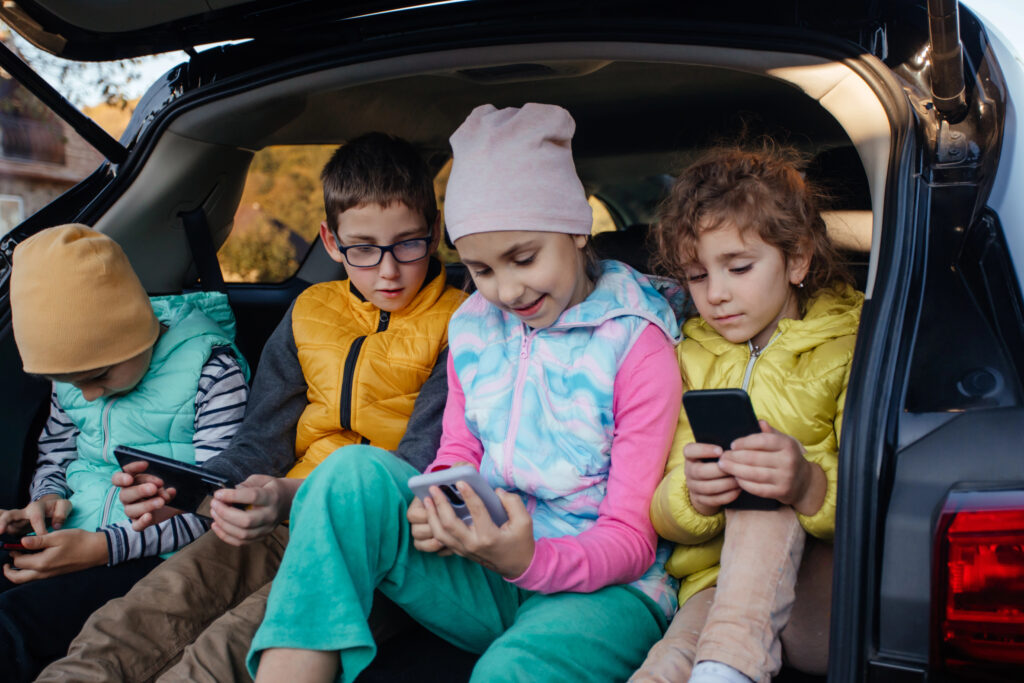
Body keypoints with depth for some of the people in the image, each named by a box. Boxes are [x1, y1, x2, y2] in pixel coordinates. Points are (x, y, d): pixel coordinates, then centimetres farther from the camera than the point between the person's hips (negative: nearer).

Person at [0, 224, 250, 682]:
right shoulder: (73, 368, 11)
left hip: (155, 554, -6)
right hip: (67, 541, 7)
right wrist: (47, 497, 0)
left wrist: (104, 547, -20)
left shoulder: (213, 371, -10)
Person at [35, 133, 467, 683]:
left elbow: (421, 469, -11)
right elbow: (263, 442, 14)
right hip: (286, 522, 5)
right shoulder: (309, 314, 14)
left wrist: (296, 497, -27)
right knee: (123, 628, -21)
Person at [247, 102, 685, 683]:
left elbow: (632, 538, -10)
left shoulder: (636, 342, -9)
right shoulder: (473, 326, 9)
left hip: (599, 588, -5)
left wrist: (529, 561, -30)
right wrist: (433, 510, -11)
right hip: (486, 588, 5)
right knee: (358, 473, -21)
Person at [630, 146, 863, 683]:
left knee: (765, 500, -34)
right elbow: (664, 517, 9)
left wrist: (810, 487, -33)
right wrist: (692, 497, -17)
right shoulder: (689, 358, 16)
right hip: (720, 585, 1)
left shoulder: (852, 346, 3)